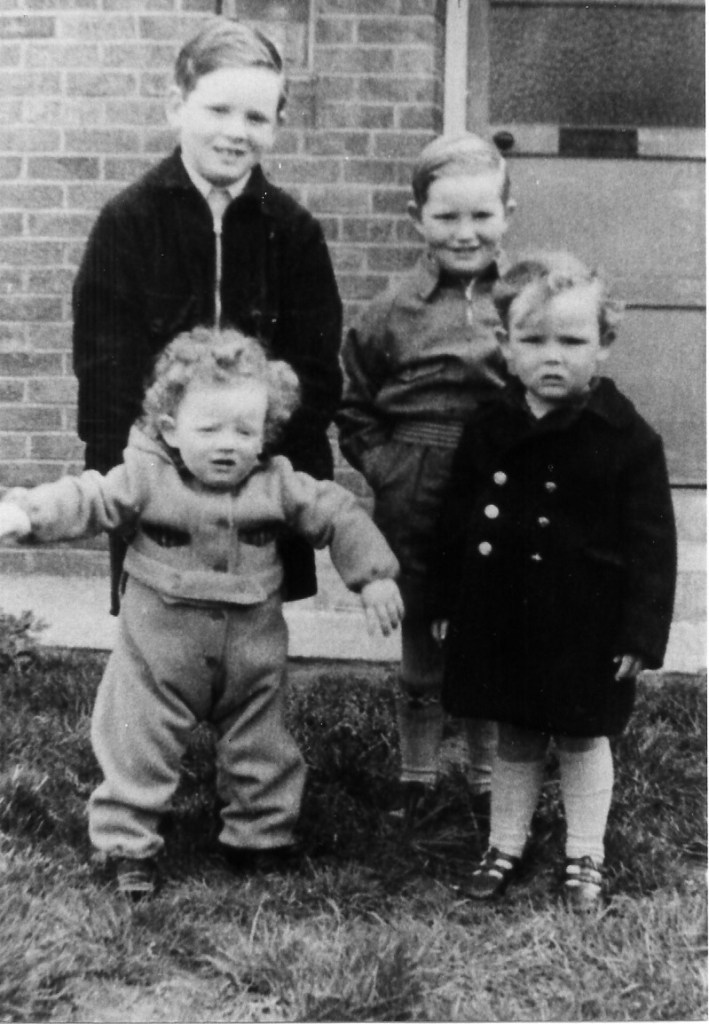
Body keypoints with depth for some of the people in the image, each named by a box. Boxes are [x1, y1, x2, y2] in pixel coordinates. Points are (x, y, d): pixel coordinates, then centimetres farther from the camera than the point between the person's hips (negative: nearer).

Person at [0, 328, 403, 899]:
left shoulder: (278, 484, -7)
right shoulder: (146, 478, -12)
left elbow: (338, 516, -1)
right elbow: (84, 501, -16)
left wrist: (374, 577, -7)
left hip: (252, 653, 2)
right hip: (161, 649, -2)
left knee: (261, 750, 15)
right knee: (137, 749, 3)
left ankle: (261, 836, 35)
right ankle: (128, 845, 19)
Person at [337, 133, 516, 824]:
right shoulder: (395, 312, -2)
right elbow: (354, 412, 5)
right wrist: (388, 467, -6)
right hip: (416, 514, 0)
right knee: (420, 656, 14)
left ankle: (486, 781, 32)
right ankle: (416, 778, 32)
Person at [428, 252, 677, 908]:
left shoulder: (627, 437, -12)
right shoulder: (487, 429, -2)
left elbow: (651, 542, -10)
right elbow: (456, 521, 6)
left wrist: (641, 632, -12)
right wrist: (446, 603, 8)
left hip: (584, 625, -3)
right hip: (501, 618, 3)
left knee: (583, 739, 13)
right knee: (514, 739, 17)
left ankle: (585, 858, 30)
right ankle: (505, 847, 34)